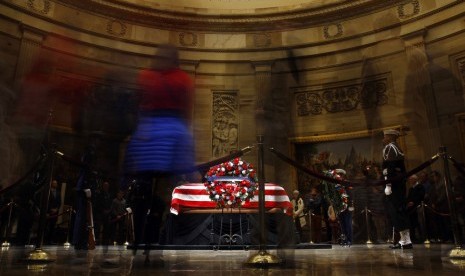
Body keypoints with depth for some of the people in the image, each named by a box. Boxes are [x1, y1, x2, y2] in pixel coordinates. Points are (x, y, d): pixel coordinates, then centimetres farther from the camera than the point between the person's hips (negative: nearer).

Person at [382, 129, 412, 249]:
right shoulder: (397, 148, 23)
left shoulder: (389, 147, -5)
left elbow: (390, 167, -17)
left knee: (395, 211, -10)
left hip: (393, 182, -10)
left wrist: (388, 184, -21)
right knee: (399, 210, 10)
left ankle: (406, 241, -12)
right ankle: (404, 239, 12)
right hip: (400, 182, 10)